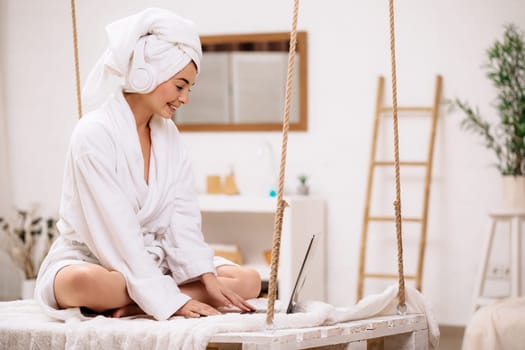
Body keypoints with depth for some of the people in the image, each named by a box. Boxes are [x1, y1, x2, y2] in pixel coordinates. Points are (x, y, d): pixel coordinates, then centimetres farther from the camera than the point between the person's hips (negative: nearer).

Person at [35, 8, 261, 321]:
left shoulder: (169, 134, 6)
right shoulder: (94, 133, -16)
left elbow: (183, 218, 0)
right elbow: (115, 230, -23)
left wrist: (207, 277, -16)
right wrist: (169, 298, -27)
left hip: (150, 260, 7)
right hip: (90, 260, -7)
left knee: (249, 281, -12)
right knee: (84, 283, -43)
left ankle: (130, 307, -18)